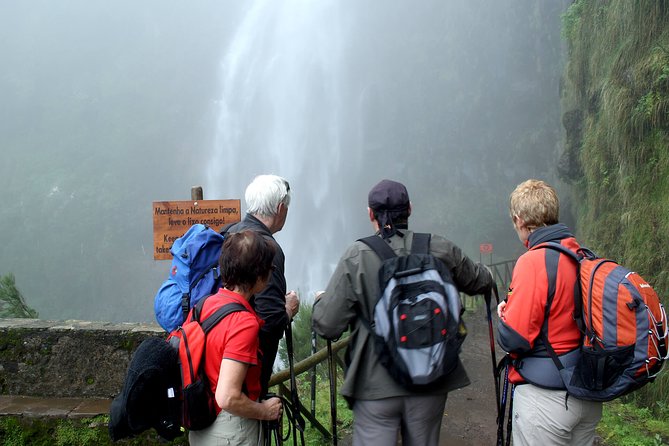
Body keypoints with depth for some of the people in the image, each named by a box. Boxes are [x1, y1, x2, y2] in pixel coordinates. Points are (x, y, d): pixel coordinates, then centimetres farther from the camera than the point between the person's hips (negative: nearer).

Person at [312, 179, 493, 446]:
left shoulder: (356, 257, -13)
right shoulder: (441, 250, -4)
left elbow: (326, 325, -12)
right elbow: (481, 283, 13)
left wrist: (321, 301, 10)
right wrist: (485, 274, 37)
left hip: (376, 384, -3)